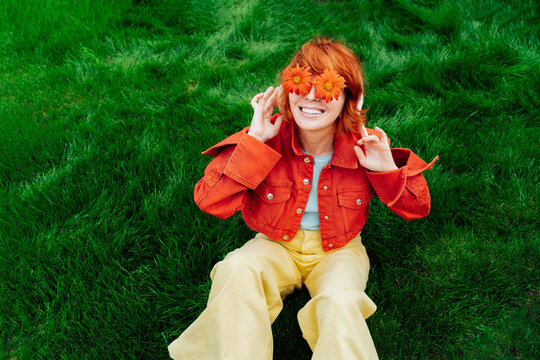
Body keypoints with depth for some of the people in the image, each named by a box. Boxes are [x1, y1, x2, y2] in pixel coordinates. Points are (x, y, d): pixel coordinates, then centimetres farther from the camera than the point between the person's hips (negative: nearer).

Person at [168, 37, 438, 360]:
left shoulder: (365, 146, -14)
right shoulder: (267, 138, -16)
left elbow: (418, 208, -2)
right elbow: (210, 202, -24)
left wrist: (388, 171, -23)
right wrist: (255, 141, -28)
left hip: (338, 251, 0)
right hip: (276, 246, 1)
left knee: (340, 300, -32)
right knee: (237, 269, -29)